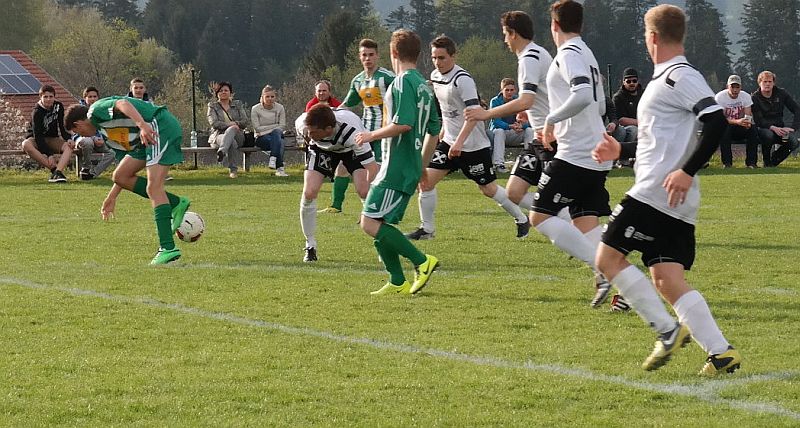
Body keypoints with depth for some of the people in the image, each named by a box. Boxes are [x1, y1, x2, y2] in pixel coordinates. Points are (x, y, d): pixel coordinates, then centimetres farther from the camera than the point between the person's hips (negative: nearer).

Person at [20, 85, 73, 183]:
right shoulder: (37, 112, -20)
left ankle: (57, 172, -48)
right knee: (26, 145, -38)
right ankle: (54, 168, -41)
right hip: (37, 140, -4)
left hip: (52, 139, 4)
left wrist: (68, 139, -19)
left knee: (68, 147, -27)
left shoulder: (58, 106, -3)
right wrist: (49, 155, -34)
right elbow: (37, 135, -26)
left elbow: (62, 126, 3)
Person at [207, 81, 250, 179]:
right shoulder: (212, 106, 13)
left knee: (231, 130, -38)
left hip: (237, 135, 1)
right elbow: (214, 123, -4)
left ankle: (222, 151, -58)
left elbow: (246, 121, 8)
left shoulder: (238, 104, 18)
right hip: (218, 135, -1)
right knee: (232, 142, -38)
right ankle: (233, 170, -49)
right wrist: (230, 125, -17)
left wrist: (234, 124, -11)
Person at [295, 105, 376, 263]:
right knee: (309, 193, -15)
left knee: (365, 192, -21)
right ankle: (310, 247, 2)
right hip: (321, 148, 2)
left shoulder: (353, 132, -46)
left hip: (352, 149, -2)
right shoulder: (303, 124, -35)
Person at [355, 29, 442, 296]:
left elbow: (403, 123, -24)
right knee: (377, 222, 11)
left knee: (371, 223, -12)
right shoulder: (423, 85, 17)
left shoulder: (404, 82, -11)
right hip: (411, 168, 10)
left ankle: (422, 262, -15)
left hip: (396, 168, -10)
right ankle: (398, 283, 8)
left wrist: (373, 135, -10)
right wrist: (422, 167, 29)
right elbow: (434, 131, 22)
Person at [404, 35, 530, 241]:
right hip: (449, 141, 7)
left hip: (474, 145, -7)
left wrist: (459, 141, -37)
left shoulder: (462, 79, -21)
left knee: (489, 189, 4)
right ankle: (427, 229, 5)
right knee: (426, 181, -5)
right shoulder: (435, 76, 5)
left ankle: (522, 219, 25)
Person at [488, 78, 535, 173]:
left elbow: (528, 122, -9)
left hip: (516, 135, 3)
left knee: (530, 130, -22)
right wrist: (510, 126, -38)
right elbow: (496, 122, -20)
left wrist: (522, 125, -35)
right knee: (499, 131, -35)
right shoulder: (495, 101, -10)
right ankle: (499, 164, -42)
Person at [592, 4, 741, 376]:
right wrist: (620, 151, 31)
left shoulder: (681, 77, -9)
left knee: (609, 258, -3)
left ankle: (668, 331, -8)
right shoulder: (666, 78, 22)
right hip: (675, 203, 10)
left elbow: (717, 122, -22)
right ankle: (720, 352, -8)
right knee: (666, 280, 3)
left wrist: (687, 172, -25)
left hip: (656, 191, -10)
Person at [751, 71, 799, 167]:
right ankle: (766, 162, -13)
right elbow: (758, 120, -14)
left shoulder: (781, 94, 3)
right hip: (763, 128, -3)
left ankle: (775, 158, 2)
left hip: (779, 128, 3)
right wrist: (772, 128, -31)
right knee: (768, 135, -40)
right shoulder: (755, 98, -6)